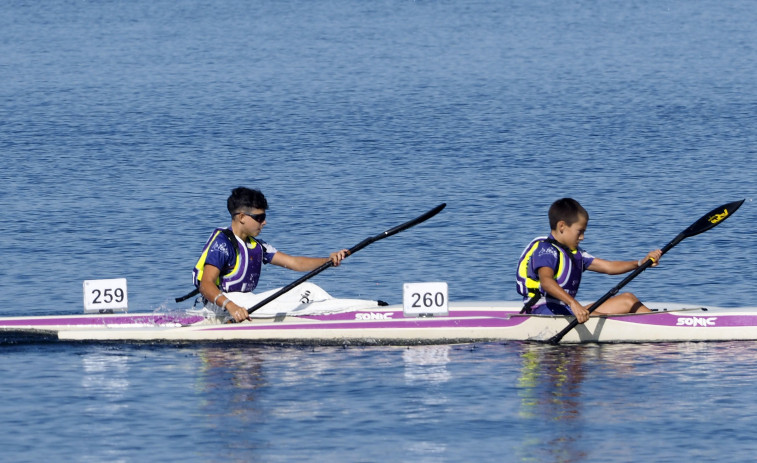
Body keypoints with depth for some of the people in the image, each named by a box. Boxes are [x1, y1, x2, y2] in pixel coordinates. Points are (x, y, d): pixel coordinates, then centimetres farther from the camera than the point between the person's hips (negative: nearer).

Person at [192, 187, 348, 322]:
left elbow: (294, 263, 11)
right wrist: (230, 306, -41)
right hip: (220, 306, -9)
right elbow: (206, 285, -22)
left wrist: (328, 260, -6)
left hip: (246, 302, 9)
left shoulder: (256, 246, 16)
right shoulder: (221, 243, -12)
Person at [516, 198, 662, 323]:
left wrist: (642, 263, 0)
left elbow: (608, 267, 16)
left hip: (566, 311, 10)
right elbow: (546, 281, -31)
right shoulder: (546, 250, -11)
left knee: (628, 299, 6)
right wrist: (573, 304, -46)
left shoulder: (574, 253, 20)